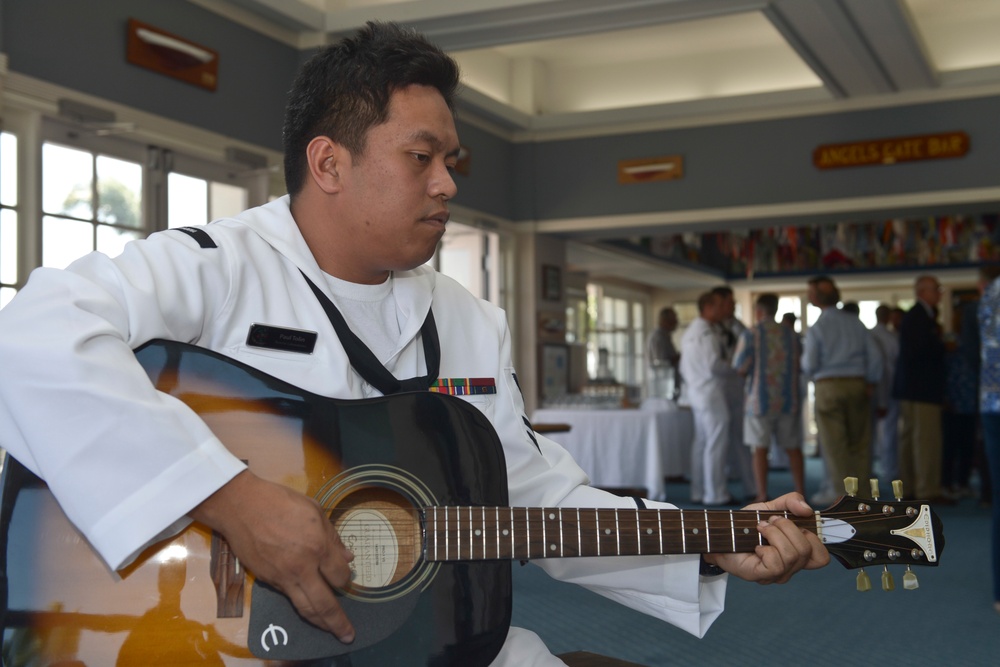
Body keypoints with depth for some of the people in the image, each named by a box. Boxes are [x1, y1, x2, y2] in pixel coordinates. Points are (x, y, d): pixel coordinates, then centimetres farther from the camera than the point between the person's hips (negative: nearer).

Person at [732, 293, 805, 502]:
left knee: (760, 448, 0)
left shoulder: (751, 334, -7)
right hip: (788, 399, 4)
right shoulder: (791, 334, 5)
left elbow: (740, 368, -9)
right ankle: (800, 492, 13)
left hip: (760, 399, -4)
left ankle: (762, 496, -2)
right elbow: (799, 365, 11)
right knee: (793, 448, 12)